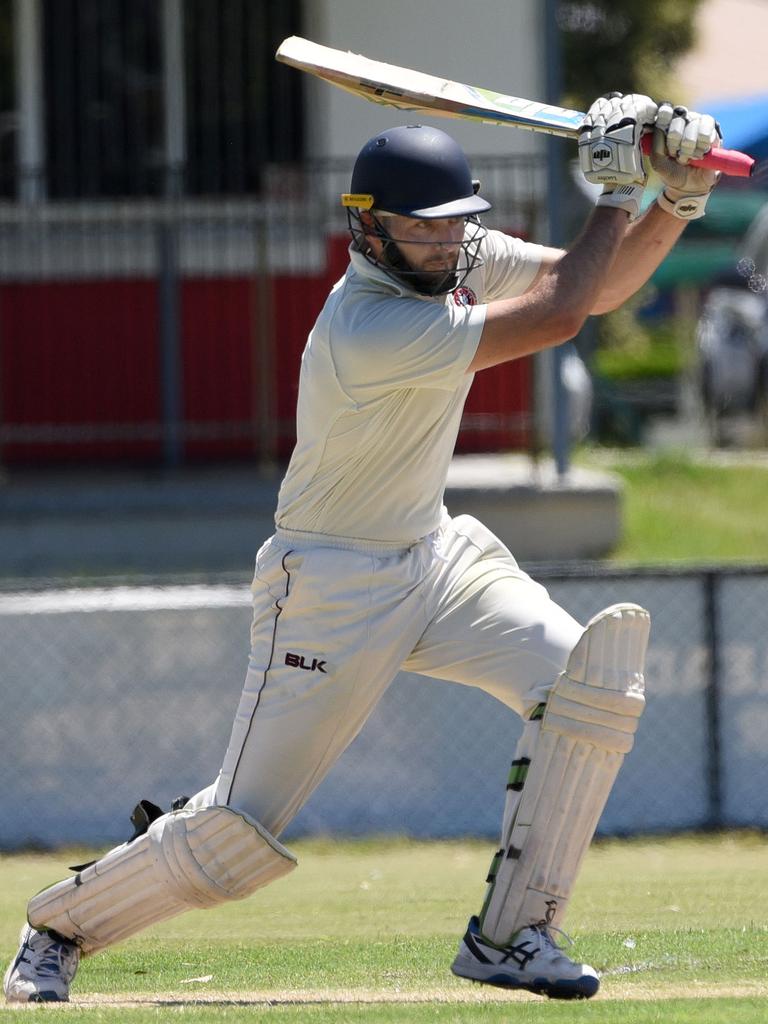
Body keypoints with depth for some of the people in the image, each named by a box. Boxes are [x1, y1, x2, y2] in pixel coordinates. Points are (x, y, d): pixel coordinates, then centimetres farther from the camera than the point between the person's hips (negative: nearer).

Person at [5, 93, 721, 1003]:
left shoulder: (458, 256, -4)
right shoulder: (367, 331, -29)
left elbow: (601, 282, 4)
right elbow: (558, 315, -28)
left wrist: (680, 200, -13)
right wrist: (617, 187, -21)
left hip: (436, 553, 8)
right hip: (335, 588, -8)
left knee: (590, 678, -16)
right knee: (237, 834, -8)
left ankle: (509, 934, -7)